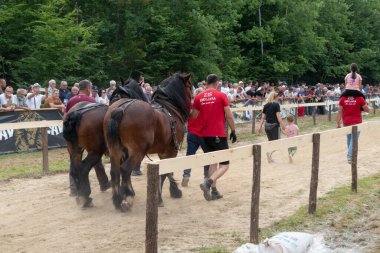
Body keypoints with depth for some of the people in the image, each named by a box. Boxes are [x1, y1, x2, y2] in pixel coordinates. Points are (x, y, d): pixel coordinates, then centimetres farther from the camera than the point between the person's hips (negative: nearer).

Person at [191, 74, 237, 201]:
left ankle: (214, 191, 14)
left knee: (213, 163, 17)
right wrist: (233, 131, 4)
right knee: (224, 164, 2)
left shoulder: (198, 97, 4)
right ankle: (208, 182, -21)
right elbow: (229, 116, -7)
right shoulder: (221, 96, -7)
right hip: (219, 134, -5)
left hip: (206, 134, 5)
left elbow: (193, 115, 14)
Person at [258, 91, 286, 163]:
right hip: (274, 125, -5)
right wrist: (282, 125, -12)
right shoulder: (276, 105, -9)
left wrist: (260, 126, 8)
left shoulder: (266, 105, 5)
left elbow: (263, 117, 6)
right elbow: (278, 116, -14)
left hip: (267, 125, 5)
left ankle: (270, 159, 16)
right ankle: (270, 152, -25)